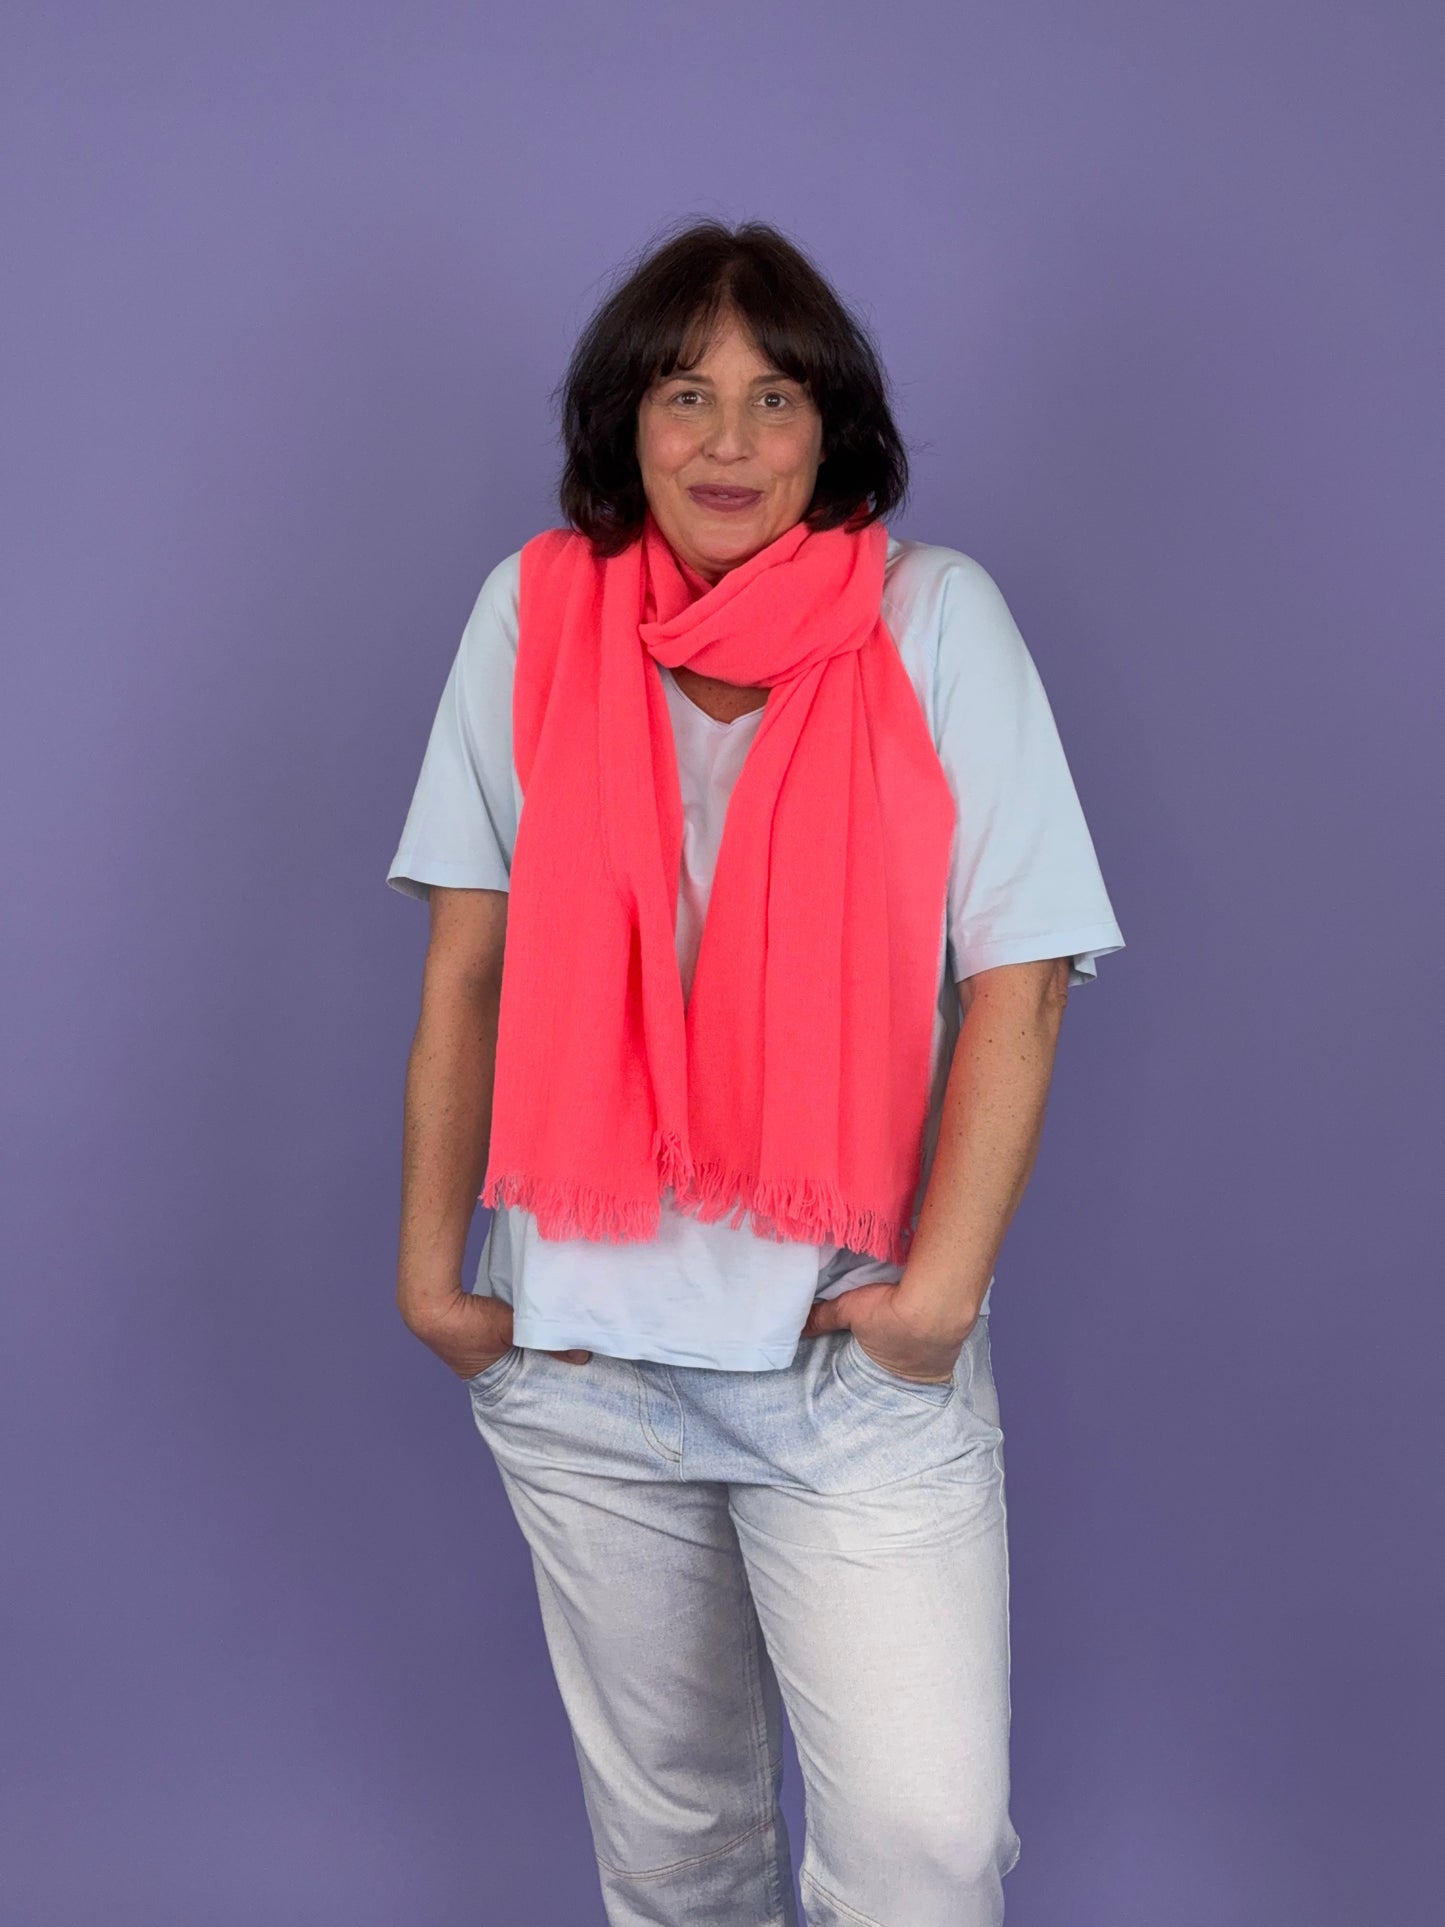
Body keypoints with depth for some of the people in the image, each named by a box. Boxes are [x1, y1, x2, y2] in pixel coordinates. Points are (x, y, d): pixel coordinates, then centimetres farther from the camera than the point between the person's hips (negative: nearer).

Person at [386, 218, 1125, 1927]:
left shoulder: (936, 616, -2)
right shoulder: (535, 613, 3)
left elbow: (1016, 980, -5)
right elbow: (467, 969, 4)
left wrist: (941, 1286, -12)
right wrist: (431, 1265, 3)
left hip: (859, 1350, -1)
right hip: (579, 1348, 2)